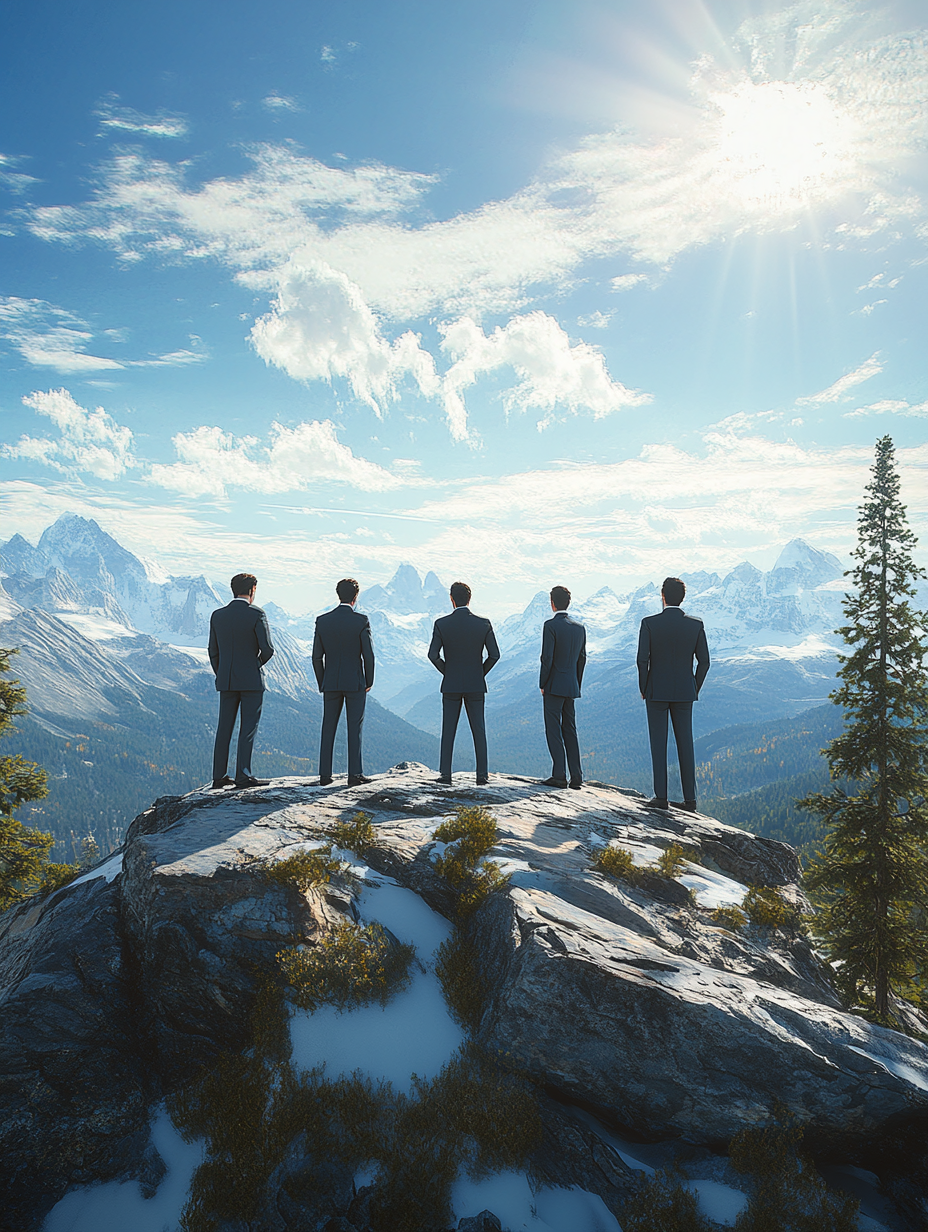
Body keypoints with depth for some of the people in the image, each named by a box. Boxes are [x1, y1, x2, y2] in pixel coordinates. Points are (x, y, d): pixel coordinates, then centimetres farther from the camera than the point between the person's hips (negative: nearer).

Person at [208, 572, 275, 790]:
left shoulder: (217, 615, 6)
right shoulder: (256, 614, -10)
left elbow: (213, 651, 10)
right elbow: (267, 649, -13)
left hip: (226, 681, 5)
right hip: (251, 680, -5)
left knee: (224, 728, 9)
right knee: (248, 728, 0)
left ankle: (219, 777, 12)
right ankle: (243, 775, -2)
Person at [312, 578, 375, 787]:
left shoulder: (322, 620, 0)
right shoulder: (361, 620, -8)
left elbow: (317, 657, 3)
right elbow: (368, 655, -8)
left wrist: (321, 683, 12)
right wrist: (369, 681, 4)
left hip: (331, 683, 3)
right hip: (355, 683, -3)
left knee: (328, 728, 9)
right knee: (355, 728, 4)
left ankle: (325, 774, 11)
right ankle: (354, 774, 4)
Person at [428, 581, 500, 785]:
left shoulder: (441, 624, -7)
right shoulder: (484, 623, -4)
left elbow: (433, 655, -8)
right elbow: (494, 655, -4)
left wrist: (447, 671, 7)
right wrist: (481, 673, 10)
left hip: (451, 684, -1)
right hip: (476, 685, 1)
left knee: (448, 730, 7)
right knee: (478, 730, 7)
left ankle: (445, 774, 8)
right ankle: (482, 775, 7)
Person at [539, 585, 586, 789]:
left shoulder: (551, 625, -11)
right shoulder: (579, 627, 9)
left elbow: (547, 657, -15)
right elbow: (582, 658, 13)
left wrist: (542, 684, -7)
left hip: (554, 686, -7)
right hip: (571, 687, 7)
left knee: (553, 730, -2)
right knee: (570, 730, 11)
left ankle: (559, 776, -3)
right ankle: (576, 777, 11)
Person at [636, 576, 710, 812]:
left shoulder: (649, 623, -8)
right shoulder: (696, 625, 0)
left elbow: (642, 659, -10)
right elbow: (704, 661, 1)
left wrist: (643, 688, 3)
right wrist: (695, 689, 13)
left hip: (657, 692, -2)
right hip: (685, 693, 3)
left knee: (658, 745, 3)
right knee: (685, 744, 8)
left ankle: (660, 797, 4)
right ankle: (689, 798, 10)